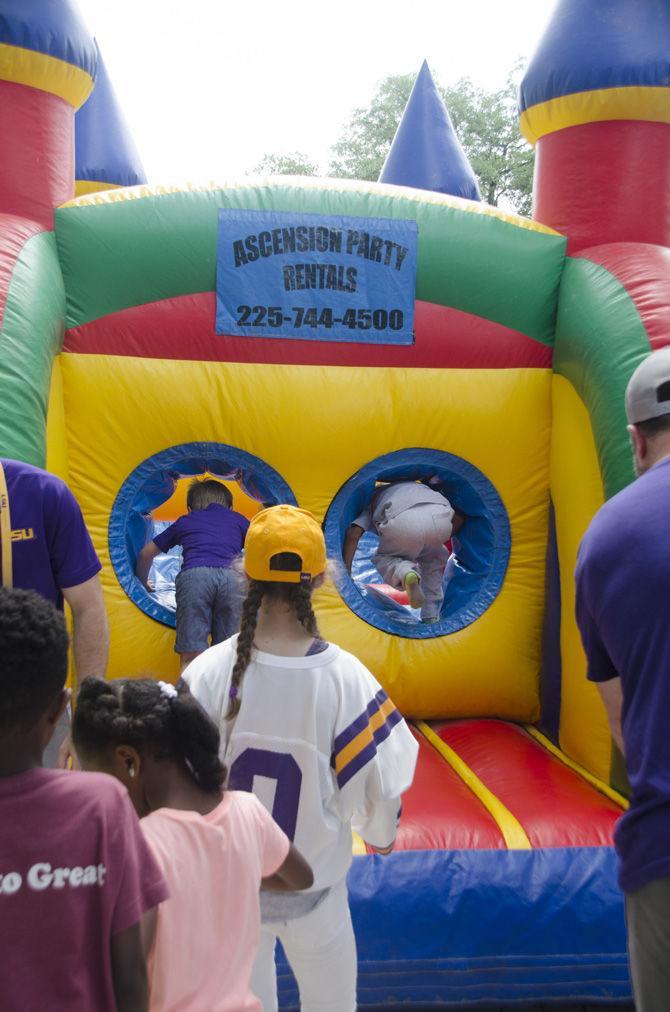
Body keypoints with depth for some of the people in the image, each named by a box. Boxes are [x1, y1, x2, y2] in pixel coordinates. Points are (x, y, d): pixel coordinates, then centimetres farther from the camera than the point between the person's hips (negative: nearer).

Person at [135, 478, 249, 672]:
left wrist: (142, 583, 59)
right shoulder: (238, 519, 33)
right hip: (233, 577, 0)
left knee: (191, 659, -6)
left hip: (193, 575, 0)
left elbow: (146, 553, 42)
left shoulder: (184, 521, 34)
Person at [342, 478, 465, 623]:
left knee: (383, 559, 25)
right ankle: (432, 617, 22)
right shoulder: (421, 487, 44)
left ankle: (405, 573, -9)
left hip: (404, 523, -3)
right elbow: (458, 518, 32)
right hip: (440, 519, 3)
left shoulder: (372, 498, 36)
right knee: (433, 559, 33)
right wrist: (437, 541, 46)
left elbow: (353, 534, 18)